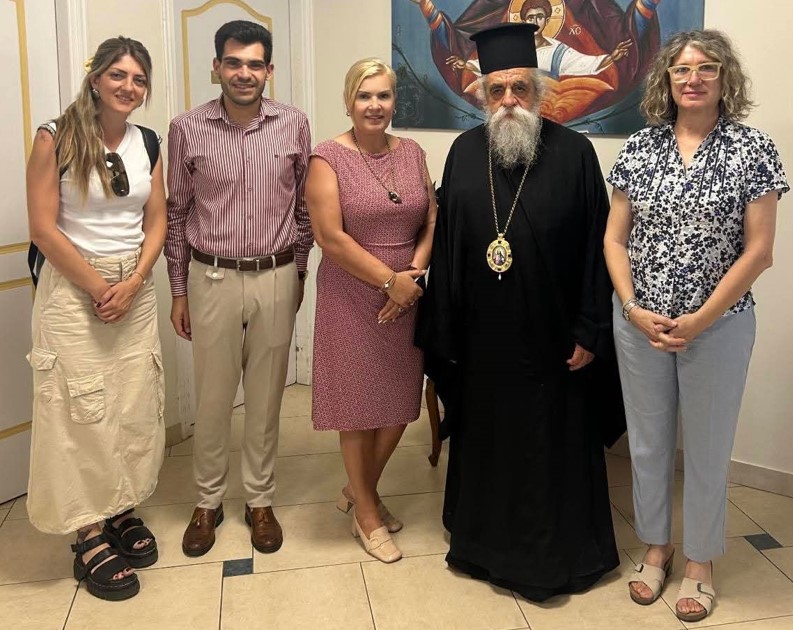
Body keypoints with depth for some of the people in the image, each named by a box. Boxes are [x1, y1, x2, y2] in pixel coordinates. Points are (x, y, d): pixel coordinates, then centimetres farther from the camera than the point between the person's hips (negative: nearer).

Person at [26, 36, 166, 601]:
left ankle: (123, 511, 24)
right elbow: (43, 226, -10)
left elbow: (156, 222, 8)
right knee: (82, 411, 0)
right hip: (74, 287, -4)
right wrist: (98, 287, -10)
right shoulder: (56, 138, -7)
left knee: (136, 405, 7)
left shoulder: (148, 142, 7)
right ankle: (91, 535, 12)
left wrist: (133, 283, -7)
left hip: (136, 288, 5)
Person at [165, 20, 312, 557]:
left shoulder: (293, 125, -1)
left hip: (276, 278, 1)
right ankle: (209, 500, 28)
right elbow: (177, 213, 3)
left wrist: (298, 273, 9)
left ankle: (260, 500, 28)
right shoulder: (188, 129, -3)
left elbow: (303, 205, 8)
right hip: (212, 278, 0)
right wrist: (179, 291, 4)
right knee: (213, 397, 9)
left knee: (266, 396, 11)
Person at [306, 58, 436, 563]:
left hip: (407, 296, 5)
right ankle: (366, 512, 26)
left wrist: (415, 273, -10)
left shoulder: (412, 153, 8)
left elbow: (432, 221, 6)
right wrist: (390, 281, -15)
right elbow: (331, 238, -15)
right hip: (352, 299, -4)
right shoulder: (328, 158, -7)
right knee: (359, 404, 6)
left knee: (401, 402, 11)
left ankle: (360, 489, 36)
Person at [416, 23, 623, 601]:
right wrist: (443, 331, 3)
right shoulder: (465, 151, 3)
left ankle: (558, 554, 31)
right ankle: (484, 542, 38)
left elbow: (597, 248, -6)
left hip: (552, 337, -3)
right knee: (484, 440, 17)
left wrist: (590, 331, -9)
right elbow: (446, 244, 4)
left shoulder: (574, 153, -7)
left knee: (553, 446, 10)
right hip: (482, 338, 3)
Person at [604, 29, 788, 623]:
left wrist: (699, 320, -13)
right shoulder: (639, 147, 2)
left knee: (707, 447, 11)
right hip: (639, 322, 3)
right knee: (648, 441, 14)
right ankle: (656, 548, 36)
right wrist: (632, 308, -9)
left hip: (718, 323, -2)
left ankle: (700, 563, 32)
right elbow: (615, 238, 3)